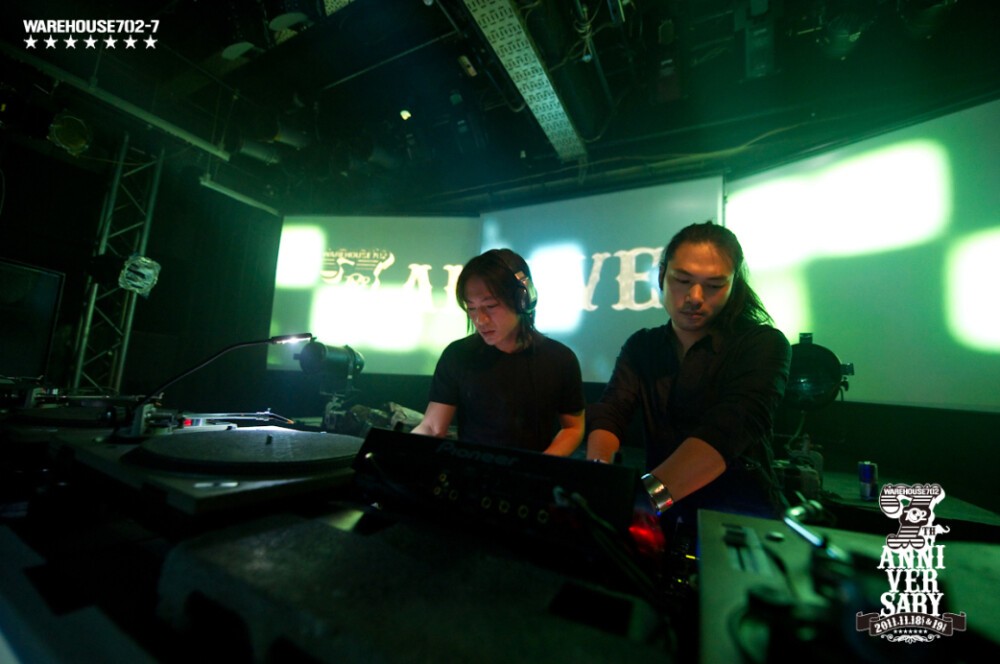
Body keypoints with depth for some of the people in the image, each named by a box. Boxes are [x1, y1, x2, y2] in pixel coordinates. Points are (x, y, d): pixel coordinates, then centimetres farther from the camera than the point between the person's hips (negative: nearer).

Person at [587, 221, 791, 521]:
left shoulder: (763, 345, -8)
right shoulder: (641, 347, 4)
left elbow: (731, 427, -27)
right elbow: (610, 412, -11)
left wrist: (649, 494, -43)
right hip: (663, 515, 4)